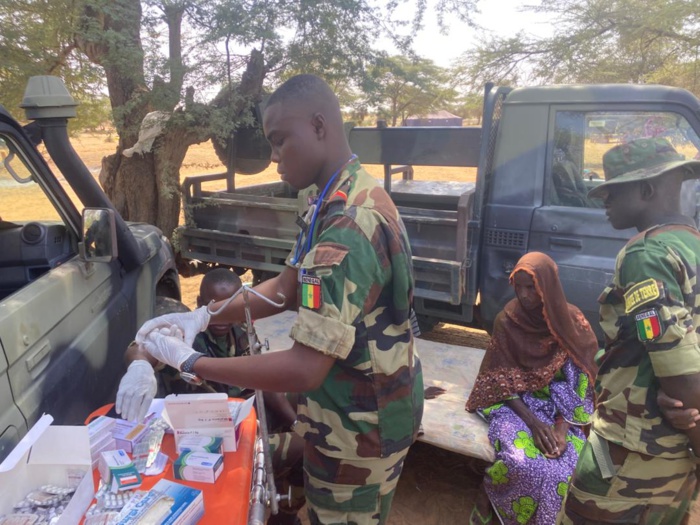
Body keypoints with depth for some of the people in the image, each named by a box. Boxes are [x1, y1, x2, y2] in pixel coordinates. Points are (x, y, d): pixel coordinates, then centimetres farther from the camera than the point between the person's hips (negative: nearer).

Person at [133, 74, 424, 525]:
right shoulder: (345, 197, 3)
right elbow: (288, 288, 6)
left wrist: (189, 362, -24)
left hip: (359, 426, -9)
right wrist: (205, 315, -4)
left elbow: (303, 370, -34)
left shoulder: (347, 227, -32)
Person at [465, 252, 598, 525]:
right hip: (515, 402, -1)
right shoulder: (507, 320, -8)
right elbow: (502, 380, -7)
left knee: (569, 469, -24)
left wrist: (562, 425, -17)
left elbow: (580, 379, -4)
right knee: (520, 461, -29)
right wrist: (533, 422, -19)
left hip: (559, 405, 2)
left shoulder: (572, 321, -6)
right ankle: (487, 493, 1)